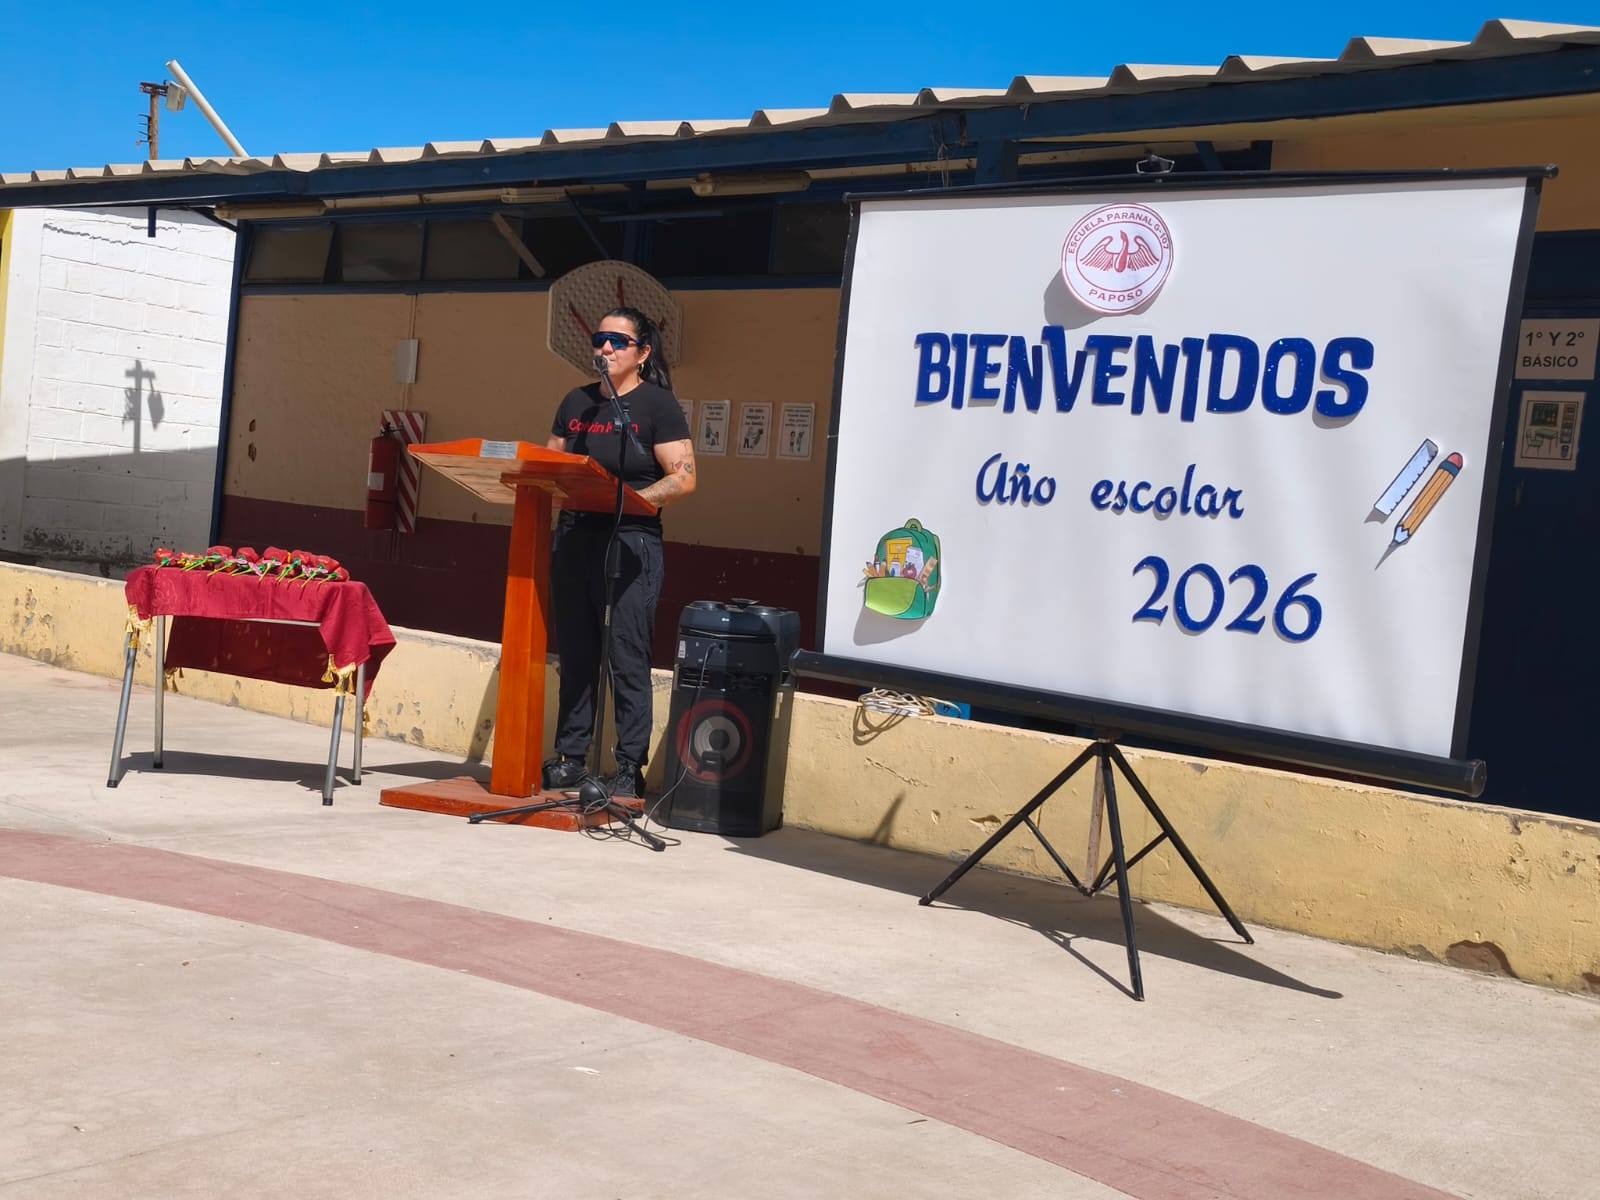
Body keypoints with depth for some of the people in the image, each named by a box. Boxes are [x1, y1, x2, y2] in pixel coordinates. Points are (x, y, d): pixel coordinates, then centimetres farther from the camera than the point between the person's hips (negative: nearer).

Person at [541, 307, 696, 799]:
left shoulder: (658, 404, -2)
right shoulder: (576, 402, 16)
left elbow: (684, 478, -9)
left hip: (630, 542, -6)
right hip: (574, 538, 6)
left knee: (627, 660, -5)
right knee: (575, 656, 9)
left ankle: (630, 769, 1)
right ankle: (570, 760, 16)